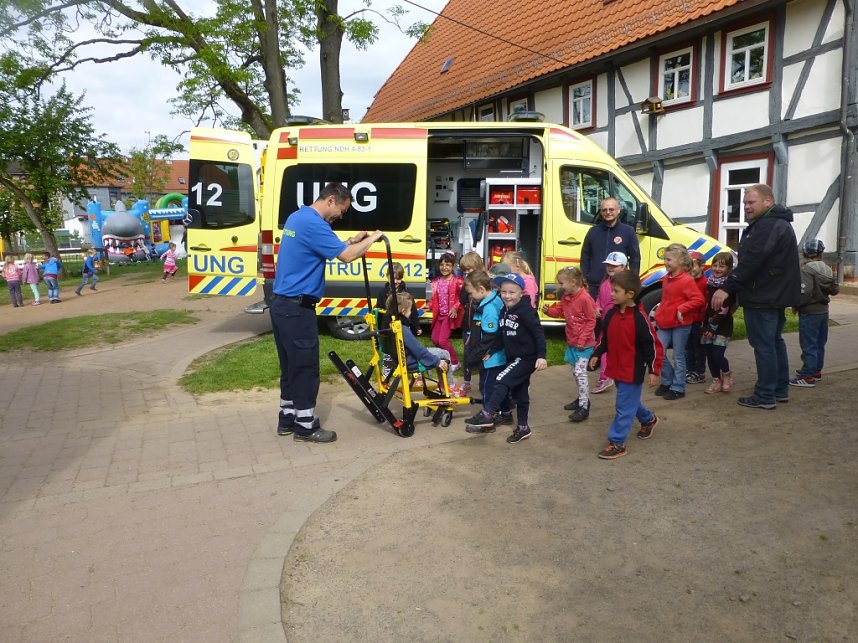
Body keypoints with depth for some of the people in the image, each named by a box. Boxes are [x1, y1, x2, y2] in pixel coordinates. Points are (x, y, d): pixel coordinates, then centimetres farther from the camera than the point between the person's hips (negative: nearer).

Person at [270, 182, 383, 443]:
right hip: (297, 308, -10)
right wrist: (372, 238, -7)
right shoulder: (313, 223, -18)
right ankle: (305, 426, 10)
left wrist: (352, 240, 13)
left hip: (282, 303, 10)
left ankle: (288, 418, 26)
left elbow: (325, 247, 22)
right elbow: (347, 256, -22)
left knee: (290, 366, 17)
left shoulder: (297, 217, 14)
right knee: (305, 368, 0)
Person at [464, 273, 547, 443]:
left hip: (527, 358, -9)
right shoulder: (505, 311, 8)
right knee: (519, 393, 15)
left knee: (501, 381, -18)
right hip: (513, 357, 9)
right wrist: (491, 351, 10)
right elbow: (501, 335, 15)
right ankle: (523, 428, 25)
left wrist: (541, 356, -25)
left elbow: (539, 333, -20)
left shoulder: (526, 311, -17)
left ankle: (486, 416, -12)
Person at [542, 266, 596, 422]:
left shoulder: (585, 298, -21)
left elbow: (591, 321, -17)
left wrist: (582, 340, -18)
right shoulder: (566, 297, 5)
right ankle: (583, 398, 32)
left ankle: (584, 407, -7)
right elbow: (559, 311, 15)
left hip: (584, 343, -9)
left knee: (580, 372, -11)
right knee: (575, 372, 17)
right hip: (571, 342, 9)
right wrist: (549, 310, -7)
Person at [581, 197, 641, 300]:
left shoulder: (628, 231, 2)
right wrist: (585, 277, 5)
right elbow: (585, 257, 11)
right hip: (595, 285, 2)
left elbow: (635, 258, 3)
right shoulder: (593, 231, 8)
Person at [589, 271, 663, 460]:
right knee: (629, 400, 25)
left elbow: (653, 345, -16)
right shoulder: (611, 313, 0)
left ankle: (617, 443, 9)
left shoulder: (639, 317, -20)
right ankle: (648, 419, 51)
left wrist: (654, 371, -14)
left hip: (633, 371, -8)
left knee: (624, 407, -1)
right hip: (616, 369, 8)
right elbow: (605, 337, 15)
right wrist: (596, 354, 12)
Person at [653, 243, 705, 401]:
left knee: (678, 356, 3)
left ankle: (678, 388, 14)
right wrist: (659, 316, 15)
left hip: (680, 325, -7)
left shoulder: (687, 280, -15)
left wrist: (682, 309, -24)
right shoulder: (667, 278, 10)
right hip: (665, 324, 7)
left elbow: (699, 300, -20)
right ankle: (667, 381, 22)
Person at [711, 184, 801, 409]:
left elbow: (751, 261, -25)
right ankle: (781, 390, 24)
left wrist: (727, 288, -23)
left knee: (763, 344, -7)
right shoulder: (779, 223, 20)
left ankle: (765, 396, -3)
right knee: (775, 341, 17)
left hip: (763, 297, -11)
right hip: (776, 294, 11)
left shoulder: (767, 225, -17)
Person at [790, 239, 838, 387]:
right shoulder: (828, 270, 5)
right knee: (819, 344, 16)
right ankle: (816, 371, 27)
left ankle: (808, 376, -2)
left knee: (809, 345, -4)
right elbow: (835, 290, 9)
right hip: (823, 311, 8)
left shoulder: (807, 269, -17)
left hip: (809, 313, -8)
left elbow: (805, 292, -26)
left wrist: (796, 304, -12)